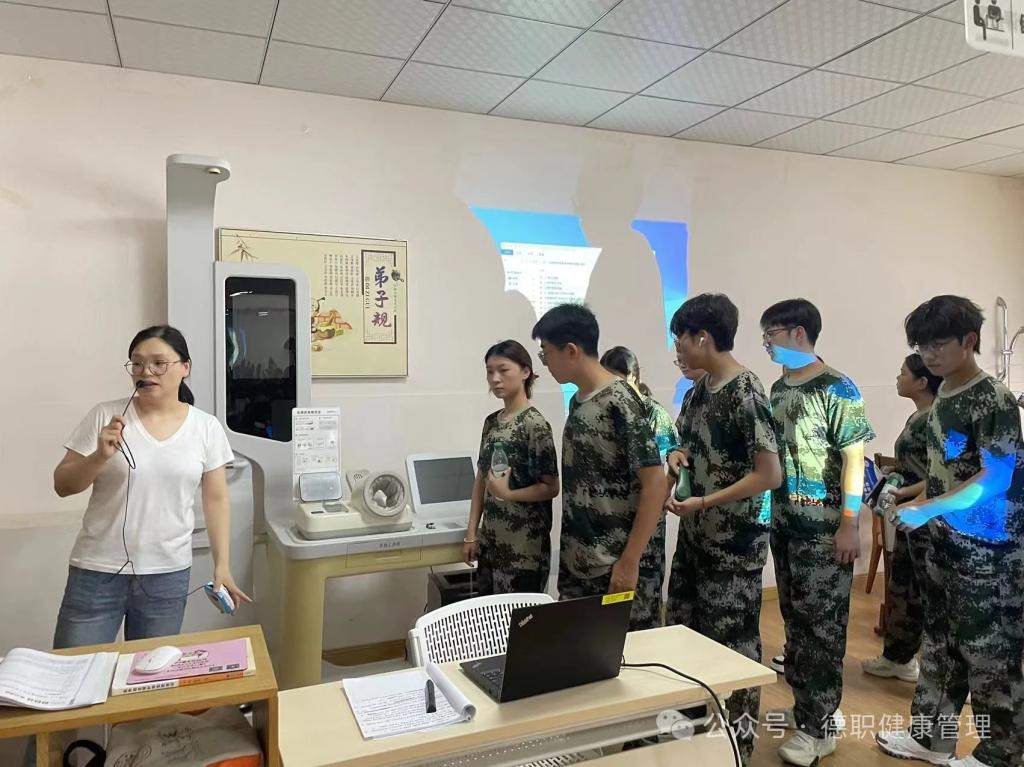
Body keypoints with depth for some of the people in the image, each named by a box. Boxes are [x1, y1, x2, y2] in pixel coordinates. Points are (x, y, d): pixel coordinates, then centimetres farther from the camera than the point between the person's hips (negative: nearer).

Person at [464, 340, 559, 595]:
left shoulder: (534, 423, -13)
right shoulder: (491, 421, 8)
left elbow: (551, 487, -12)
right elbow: (481, 479, 11)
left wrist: (506, 494, -22)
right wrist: (472, 533, 8)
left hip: (524, 545, -6)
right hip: (491, 540, 7)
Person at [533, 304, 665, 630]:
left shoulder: (620, 403, -16)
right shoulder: (577, 402, 8)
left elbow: (655, 483, -18)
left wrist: (630, 562, -19)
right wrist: (569, 554, 14)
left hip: (618, 566, -8)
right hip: (579, 563, 8)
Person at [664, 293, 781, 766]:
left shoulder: (746, 394, -19)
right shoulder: (699, 390, 5)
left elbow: (770, 475, -21)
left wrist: (703, 503, -21)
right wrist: (675, 458, -3)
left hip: (734, 544, -8)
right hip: (695, 536, 8)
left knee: (731, 643, 6)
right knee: (684, 631, 17)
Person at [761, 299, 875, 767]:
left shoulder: (836, 389, -12)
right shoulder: (778, 389, 10)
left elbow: (854, 459, -13)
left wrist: (850, 524, -17)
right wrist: (770, 511, 14)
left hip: (823, 527, -7)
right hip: (784, 523, 7)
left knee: (822, 624, 1)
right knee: (795, 619, 16)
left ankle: (820, 727, 12)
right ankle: (804, 707, 31)